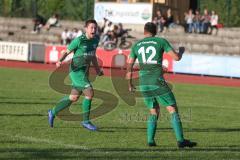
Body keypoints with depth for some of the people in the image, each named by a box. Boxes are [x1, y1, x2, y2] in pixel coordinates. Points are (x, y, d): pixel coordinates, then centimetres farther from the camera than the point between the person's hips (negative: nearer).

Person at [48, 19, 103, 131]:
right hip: (76, 70, -8)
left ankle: (53, 112, 32)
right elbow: (67, 52, -8)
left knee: (74, 98, 14)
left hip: (85, 71, 8)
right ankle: (86, 121, -6)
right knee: (89, 93, -17)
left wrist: (97, 69, 23)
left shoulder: (95, 40, 7)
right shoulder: (79, 40, -14)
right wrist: (60, 61, -25)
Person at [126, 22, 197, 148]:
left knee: (154, 112, 21)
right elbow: (176, 57, -1)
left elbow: (129, 67, 13)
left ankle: (150, 140, 8)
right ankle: (180, 140, -9)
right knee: (173, 110, 1)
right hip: (157, 83, -4)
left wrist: (130, 84, 26)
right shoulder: (161, 41, 3)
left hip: (143, 84, 4)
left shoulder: (136, 45, 13)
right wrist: (181, 51, 22)